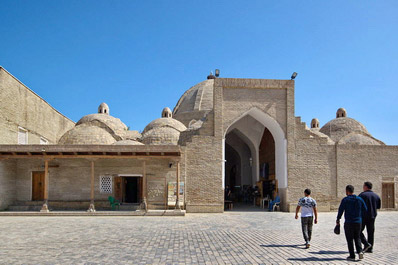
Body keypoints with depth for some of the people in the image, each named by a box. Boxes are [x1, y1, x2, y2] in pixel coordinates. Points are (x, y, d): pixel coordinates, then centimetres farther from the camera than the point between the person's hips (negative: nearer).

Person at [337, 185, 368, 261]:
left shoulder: (345, 200, -9)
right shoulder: (359, 199, 3)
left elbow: (340, 210, -10)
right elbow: (365, 209, 7)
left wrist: (338, 219, 3)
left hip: (349, 222, -4)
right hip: (358, 222, 4)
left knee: (350, 239, 6)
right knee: (357, 238, 17)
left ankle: (352, 256, 6)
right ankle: (360, 251, -4)